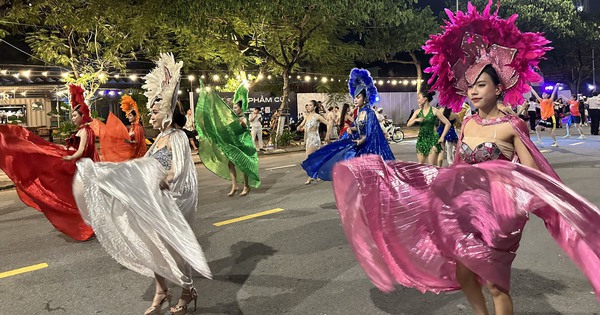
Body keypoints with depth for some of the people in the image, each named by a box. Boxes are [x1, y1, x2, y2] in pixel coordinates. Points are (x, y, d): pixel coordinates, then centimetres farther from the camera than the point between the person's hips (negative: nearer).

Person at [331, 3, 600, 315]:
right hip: (466, 209, 6)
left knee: (495, 283, 3)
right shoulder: (467, 124, 5)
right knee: (462, 273, 14)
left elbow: (532, 174, -13)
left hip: (499, 212, -6)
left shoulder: (512, 126, -11)